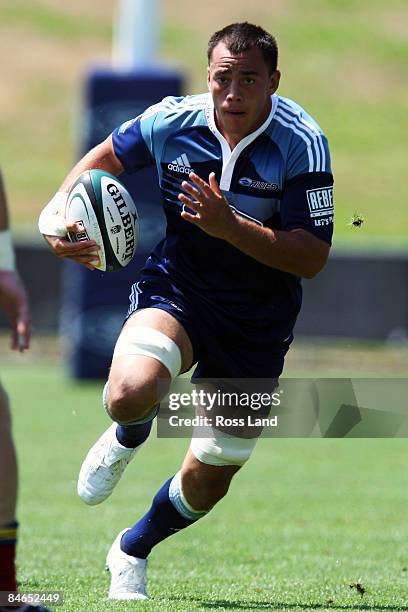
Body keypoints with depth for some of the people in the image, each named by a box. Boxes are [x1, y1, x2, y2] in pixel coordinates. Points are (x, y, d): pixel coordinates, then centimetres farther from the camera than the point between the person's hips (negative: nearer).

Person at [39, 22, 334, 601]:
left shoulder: (302, 144, -18)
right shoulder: (172, 121, -11)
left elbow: (312, 257, -21)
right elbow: (105, 157, 10)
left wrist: (229, 225, -33)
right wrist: (58, 208, -7)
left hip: (258, 318, 0)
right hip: (177, 286, 0)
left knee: (209, 480, 7)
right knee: (130, 394, -33)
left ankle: (133, 550, 39)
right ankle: (128, 438, 8)